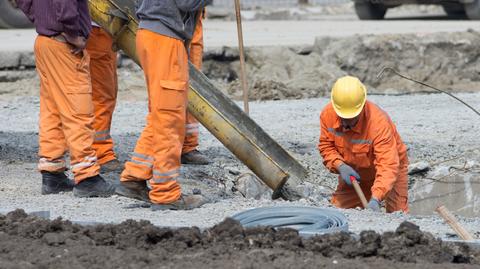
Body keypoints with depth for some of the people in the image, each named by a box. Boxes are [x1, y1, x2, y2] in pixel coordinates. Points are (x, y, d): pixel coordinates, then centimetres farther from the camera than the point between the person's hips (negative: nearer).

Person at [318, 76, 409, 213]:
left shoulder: (379, 122, -39)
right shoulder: (328, 114, -23)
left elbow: (388, 166, -42)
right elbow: (326, 146, -8)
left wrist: (375, 199, -55)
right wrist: (340, 166, -28)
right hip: (354, 171, 4)